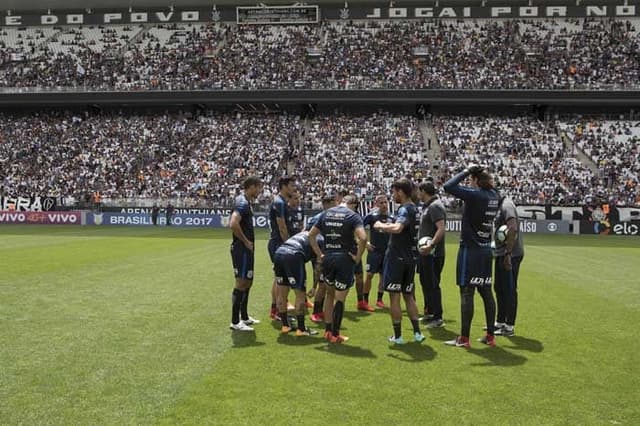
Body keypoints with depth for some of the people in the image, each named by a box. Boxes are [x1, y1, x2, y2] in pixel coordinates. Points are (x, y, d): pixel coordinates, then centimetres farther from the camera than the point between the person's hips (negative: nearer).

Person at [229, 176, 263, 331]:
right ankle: (235, 322, 1)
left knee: (247, 282, 17)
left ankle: (244, 317, 27)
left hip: (246, 249, 10)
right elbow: (233, 225, -31)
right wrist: (245, 241, -19)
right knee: (241, 283, -6)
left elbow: (233, 223, 24)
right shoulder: (243, 203, -17)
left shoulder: (245, 201, 14)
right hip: (242, 249, -10)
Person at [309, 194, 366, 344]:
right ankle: (335, 334, 12)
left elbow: (311, 235, 10)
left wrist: (319, 255, 11)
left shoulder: (326, 213, 10)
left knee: (330, 294, 21)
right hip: (345, 259, -4)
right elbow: (362, 238, -20)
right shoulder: (353, 215, -5)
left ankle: (328, 330, 24)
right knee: (340, 298, 5)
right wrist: (358, 257, -9)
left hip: (328, 258, 5)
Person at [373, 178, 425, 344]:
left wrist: (381, 226, -20)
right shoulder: (414, 209, 12)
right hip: (411, 258, 9)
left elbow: (397, 228, -35)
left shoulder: (405, 209, -16)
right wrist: (386, 227, 21)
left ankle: (397, 336, 6)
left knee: (394, 296, 0)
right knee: (408, 295, 16)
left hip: (397, 257, -9)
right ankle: (417, 332, 15)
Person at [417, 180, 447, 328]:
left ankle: (438, 318, 3)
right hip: (426, 253, 10)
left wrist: (430, 246, -34)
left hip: (433, 254, -10)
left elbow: (441, 229, -27)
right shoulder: (428, 206, 14)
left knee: (432, 284, -5)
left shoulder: (435, 206, -17)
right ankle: (429, 313, 32)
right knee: (425, 282, 19)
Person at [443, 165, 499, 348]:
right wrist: (476, 171, 14)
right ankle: (490, 336, 18)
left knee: (467, 293, -3)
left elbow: (448, 186, -21)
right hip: (486, 250, 7)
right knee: (486, 293, 12)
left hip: (470, 250, -7)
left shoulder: (475, 195, -16)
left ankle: (464, 338, 0)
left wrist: (466, 171, -9)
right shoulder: (493, 195, 5)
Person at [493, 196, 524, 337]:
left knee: (509, 290, -3)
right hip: (501, 254, 10)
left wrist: (508, 253, -29)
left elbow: (513, 229, -27)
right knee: (499, 289, 17)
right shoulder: (500, 206, 15)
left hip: (511, 255, -10)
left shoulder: (506, 205, -16)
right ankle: (500, 322, 29)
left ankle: (509, 326, 4)